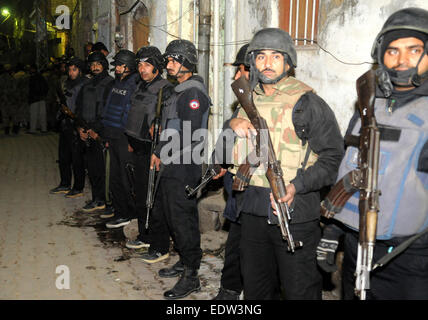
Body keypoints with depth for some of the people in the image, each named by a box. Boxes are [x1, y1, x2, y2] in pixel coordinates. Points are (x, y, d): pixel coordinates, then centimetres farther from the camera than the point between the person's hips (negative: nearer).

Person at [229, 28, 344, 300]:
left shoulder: (307, 102, -8)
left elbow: (334, 157, -9)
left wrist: (297, 185, -22)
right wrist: (233, 124, 0)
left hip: (295, 214, -5)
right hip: (252, 213, 6)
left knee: (300, 290, 6)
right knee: (255, 289, 20)